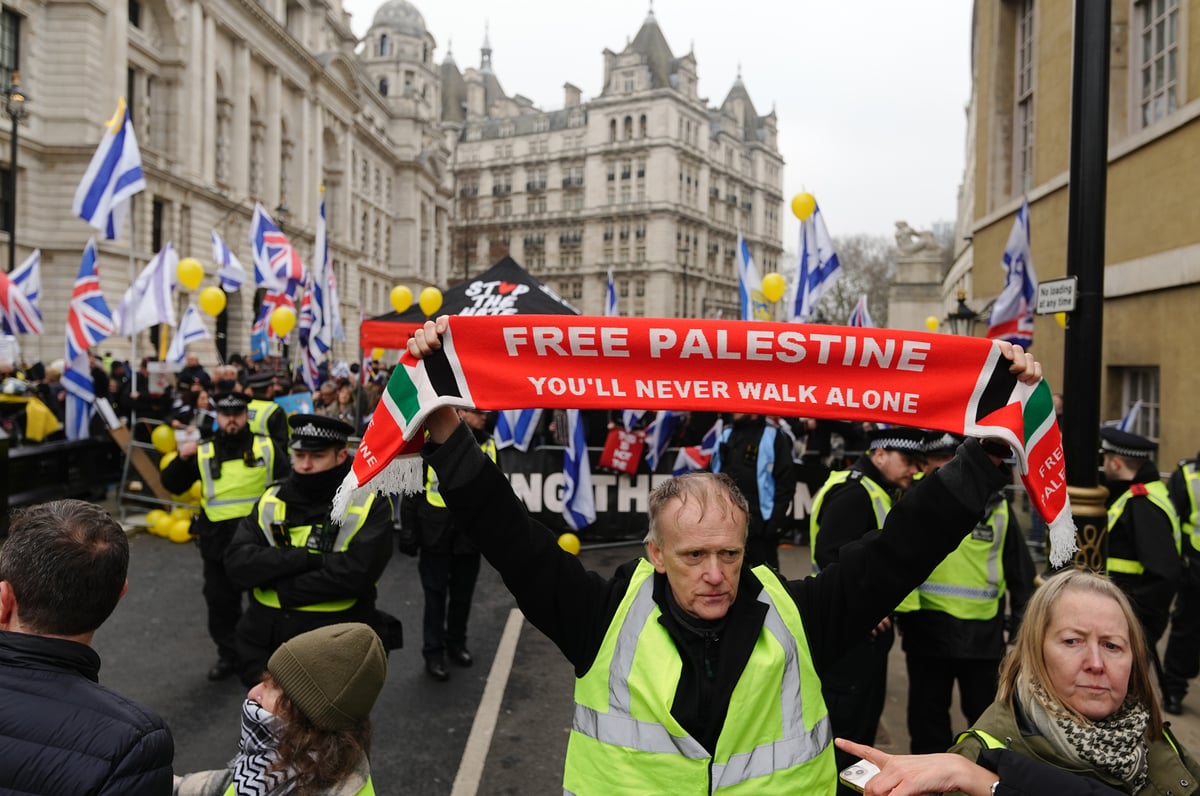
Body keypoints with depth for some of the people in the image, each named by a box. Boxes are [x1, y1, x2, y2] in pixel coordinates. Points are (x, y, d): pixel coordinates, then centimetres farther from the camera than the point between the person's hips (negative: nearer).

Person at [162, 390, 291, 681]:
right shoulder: (203, 452, 2)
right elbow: (173, 486, 4)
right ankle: (228, 655, 29)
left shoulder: (267, 447, -3)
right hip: (218, 540, 2)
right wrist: (181, 459, -13)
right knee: (220, 601, 12)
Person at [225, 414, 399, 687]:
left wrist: (280, 585, -16)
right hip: (264, 647, 4)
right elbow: (237, 563, -9)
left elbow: (356, 574, -23)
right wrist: (307, 558, -21)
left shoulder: (370, 505, -9)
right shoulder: (271, 501, 4)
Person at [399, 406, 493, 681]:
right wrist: (408, 531, -6)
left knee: (462, 594, 15)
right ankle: (434, 652, 16)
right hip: (436, 533, -4)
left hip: (469, 533, 4)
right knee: (435, 594, 5)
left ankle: (456, 643, 33)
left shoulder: (488, 446, 3)